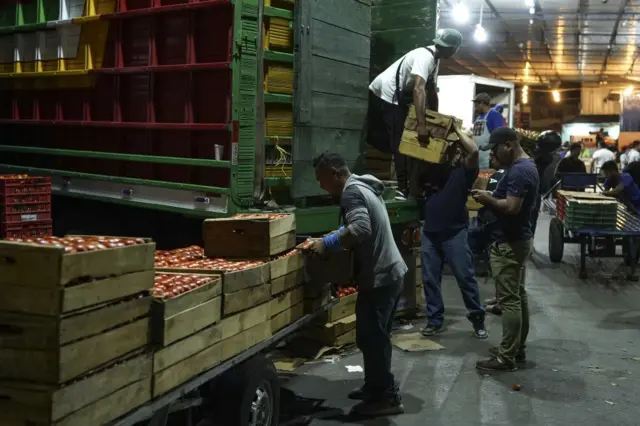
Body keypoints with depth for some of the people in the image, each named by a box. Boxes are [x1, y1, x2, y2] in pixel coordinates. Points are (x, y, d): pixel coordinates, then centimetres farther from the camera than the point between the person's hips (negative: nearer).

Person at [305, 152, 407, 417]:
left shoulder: (351, 191, -16)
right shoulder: (364, 186, 15)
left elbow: (360, 229, -31)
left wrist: (327, 243, -25)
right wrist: (338, 237, 14)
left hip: (379, 276, -10)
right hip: (391, 271, 10)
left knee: (370, 338, -3)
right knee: (377, 336, 19)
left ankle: (385, 397, 4)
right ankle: (377, 387, 30)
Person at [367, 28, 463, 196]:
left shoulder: (435, 59, 9)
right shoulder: (425, 56, -23)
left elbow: (431, 91, 16)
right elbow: (418, 89, -34)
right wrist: (421, 124, -39)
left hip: (396, 97, 10)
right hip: (385, 95, -10)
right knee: (399, 141, -10)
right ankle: (403, 187, -9)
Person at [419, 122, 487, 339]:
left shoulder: (464, 172, 1)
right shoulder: (434, 170, 16)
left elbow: (473, 150, -15)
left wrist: (457, 129, -3)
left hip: (455, 233, -5)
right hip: (430, 233, 5)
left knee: (465, 276, 1)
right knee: (430, 279, 7)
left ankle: (477, 318, 14)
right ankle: (435, 320, 18)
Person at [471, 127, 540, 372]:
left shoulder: (518, 171, -20)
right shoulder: (526, 166, 13)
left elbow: (512, 207, -28)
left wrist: (488, 199, -14)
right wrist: (493, 198, 6)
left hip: (508, 243, -11)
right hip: (518, 240, 11)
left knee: (509, 300, -7)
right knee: (518, 296, 15)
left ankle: (507, 358, -1)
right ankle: (517, 349, 25)